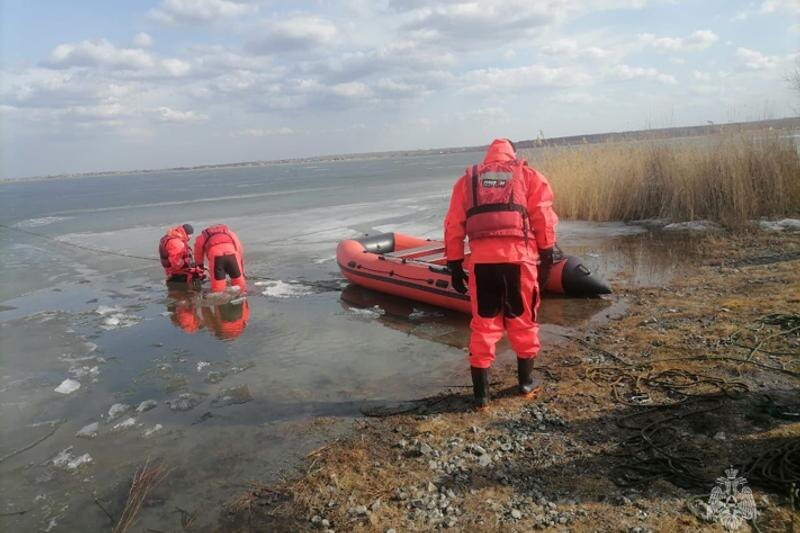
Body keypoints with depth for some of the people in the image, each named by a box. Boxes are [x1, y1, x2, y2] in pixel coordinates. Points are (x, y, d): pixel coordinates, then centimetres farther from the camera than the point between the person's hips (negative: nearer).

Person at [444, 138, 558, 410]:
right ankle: (526, 382, 29)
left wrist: (454, 265, 13)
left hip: (481, 259, 1)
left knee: (483, 325, 9)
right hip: (519, 257, -1)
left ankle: (481, 393, 13)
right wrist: (546, 258, 10)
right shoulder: (529, 175, 13)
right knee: (522, 321, 15)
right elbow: (543, 220, 4)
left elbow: (453, 225, 11)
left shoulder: (468, 178, 18)